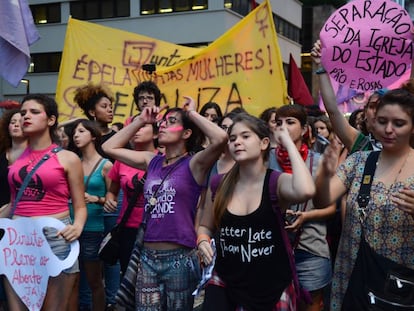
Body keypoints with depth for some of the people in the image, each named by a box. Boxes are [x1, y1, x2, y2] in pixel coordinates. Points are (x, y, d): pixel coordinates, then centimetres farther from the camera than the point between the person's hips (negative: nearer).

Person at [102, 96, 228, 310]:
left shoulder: (194, 163, -6)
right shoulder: (152, 161, 10)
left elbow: (220, 138, -25)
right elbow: (109, 147, 15)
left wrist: (192, 113, -11)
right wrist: (140, 120, 11)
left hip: (180, 257, -4)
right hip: (148, 256, 5)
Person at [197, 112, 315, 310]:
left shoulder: (278, 182, -12)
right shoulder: (219, 184, -3)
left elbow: (305, 191, -36)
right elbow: (205, 227, 14)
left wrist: (288, 142, -24)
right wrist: (203, 242, -9)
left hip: (272, 288, -2)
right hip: (225, 284, 2)